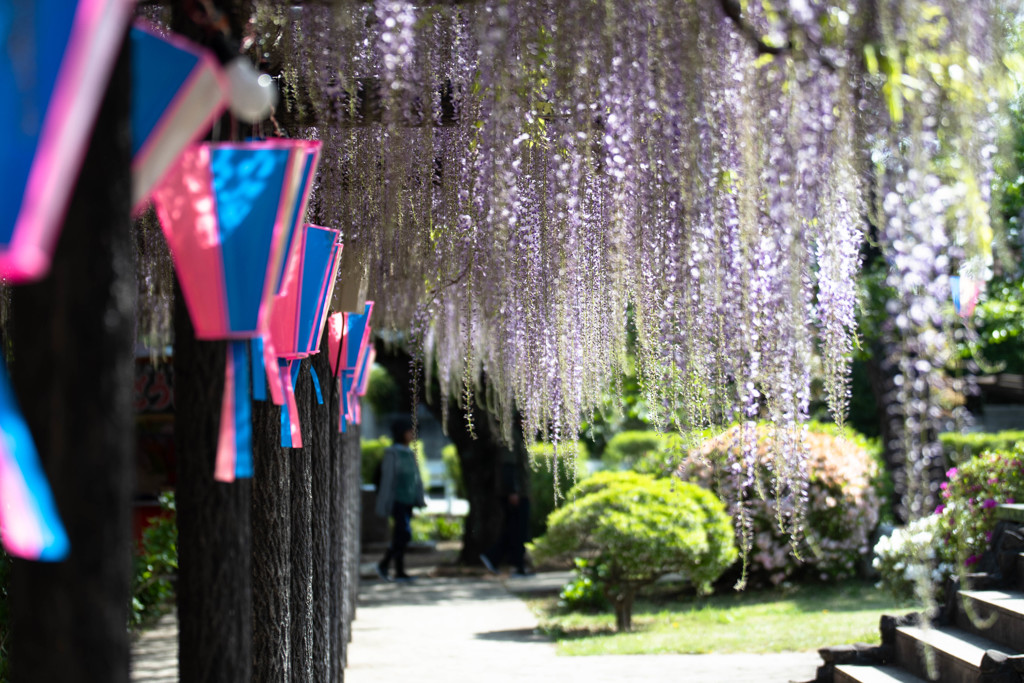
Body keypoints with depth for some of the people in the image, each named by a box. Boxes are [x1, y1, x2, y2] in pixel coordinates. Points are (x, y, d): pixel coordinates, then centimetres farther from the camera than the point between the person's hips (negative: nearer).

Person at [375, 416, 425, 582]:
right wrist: (385, 504, -12)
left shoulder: (410, 453, 14)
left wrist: (420, 499, 11)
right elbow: (387, 479, -10)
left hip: (408, 501, 7)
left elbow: (416, 479, 18)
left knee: (400, 537, 7)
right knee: (405, 534, -13)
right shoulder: (392, 453, -9)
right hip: (397, 500, -7)